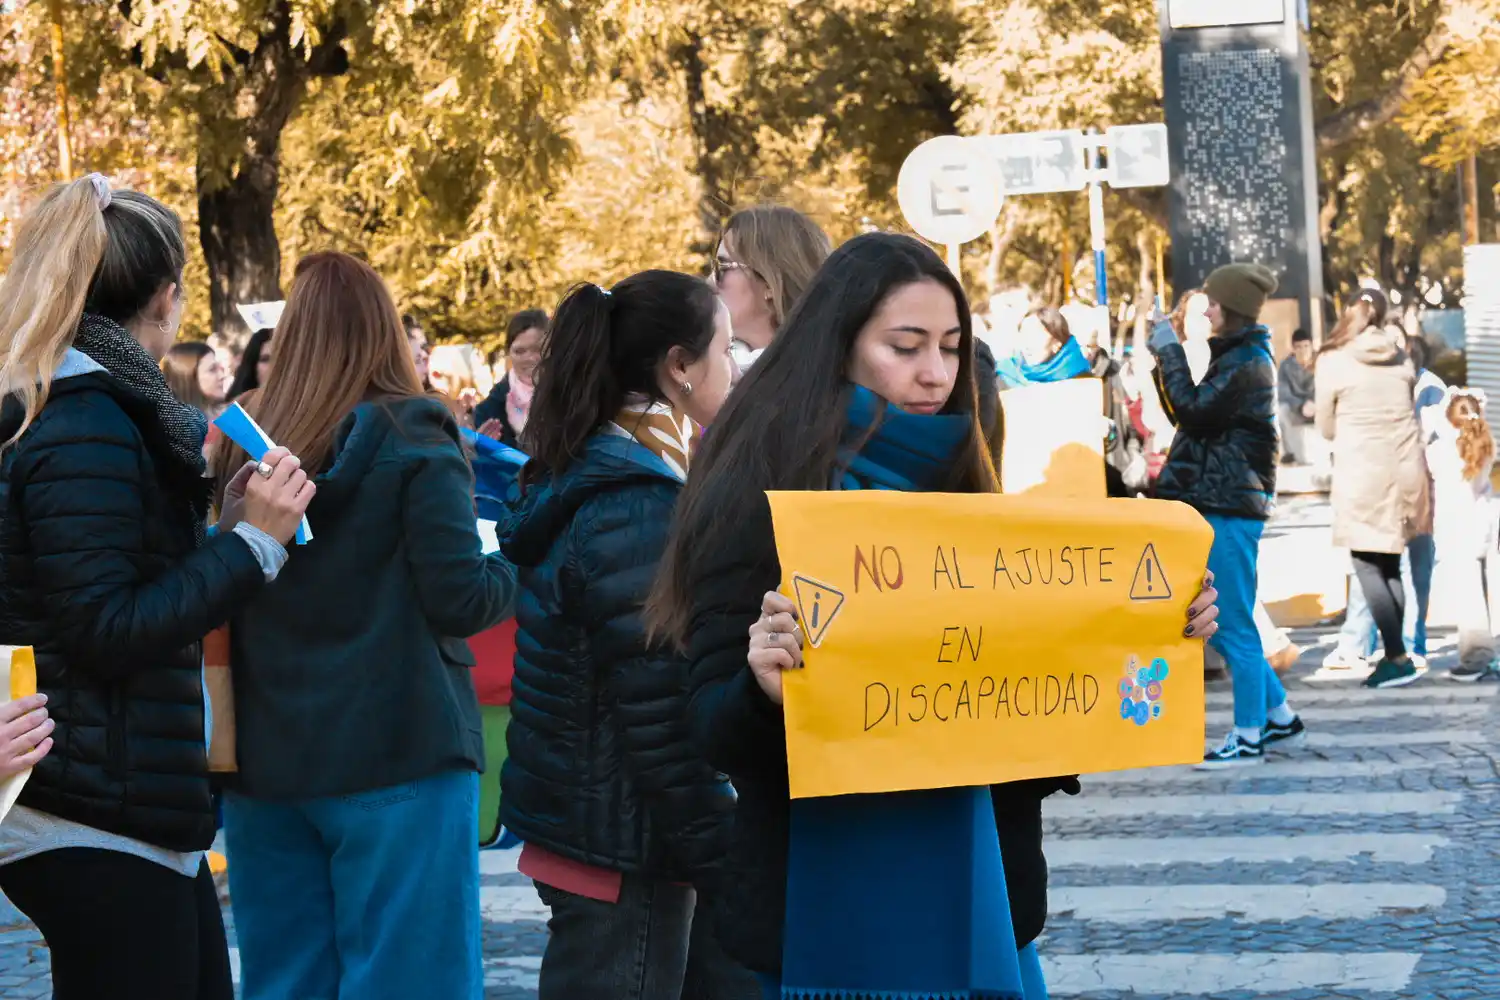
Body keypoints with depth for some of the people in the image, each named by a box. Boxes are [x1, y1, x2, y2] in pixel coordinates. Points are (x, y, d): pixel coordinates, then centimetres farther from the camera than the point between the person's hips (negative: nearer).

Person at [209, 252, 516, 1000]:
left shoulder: (241, 445, 6)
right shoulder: (412, 438, -7)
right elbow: (460, 599, -11)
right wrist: (517, 570, 8)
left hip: (263, 761, 5)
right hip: (396, 754, -5)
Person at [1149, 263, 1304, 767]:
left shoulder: (1247, 363, -14)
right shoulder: (1236, 357, 17)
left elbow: (1192, 411, -19)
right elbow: (1195, 415, 20)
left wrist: (1171, 353, -11)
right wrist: (1165, 361, 10)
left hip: (1230, 508, -10)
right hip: (1218, 504, 10)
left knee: (1233, 625, -5)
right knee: (1219, 623, 15)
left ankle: (1249, 737, 1)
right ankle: (1280, 717, 21)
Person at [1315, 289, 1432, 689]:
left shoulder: (1332, 362, -5)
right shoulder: (1402, 359, 7)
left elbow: (1326, 428, 5)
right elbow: (1411, 413, 14)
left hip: (1362, 472, -5)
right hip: (1406, 469, 5)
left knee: (1368, 566, -1)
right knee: (1391, 566, 11)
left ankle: (1398, 658, -10)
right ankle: (1393, 654, 9)